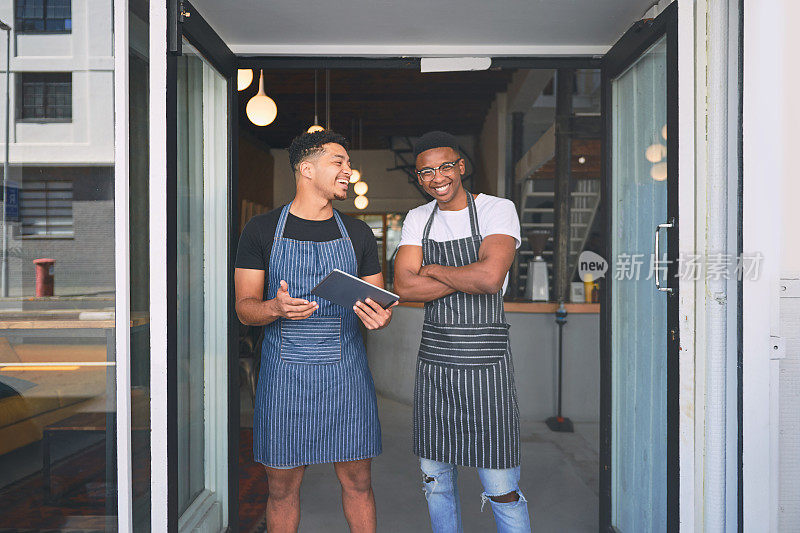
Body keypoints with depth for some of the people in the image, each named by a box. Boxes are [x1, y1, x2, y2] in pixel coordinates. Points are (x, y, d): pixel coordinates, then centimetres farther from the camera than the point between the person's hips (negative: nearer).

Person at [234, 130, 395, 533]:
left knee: (357, 481, 9)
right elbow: (245, 309, -1)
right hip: (284, 374, -2)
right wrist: (277, 308, -23)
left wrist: (379, 317, -14)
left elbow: (378, 303, 10)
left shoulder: (358, 234, 9)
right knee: (283, 487, 9)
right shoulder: (261, 231, 1)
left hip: (346, 372, 2)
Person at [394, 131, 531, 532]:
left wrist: (432, 270, -7)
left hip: (486, 358, -4)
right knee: (435, 480, 16)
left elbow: (491, 276, -21)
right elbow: (404, 288, -4)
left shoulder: (498, 210, -5)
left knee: (501, 490, 0)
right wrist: (468, 279, -11)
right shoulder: (417, 219, 9)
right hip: (433, 358, 5)